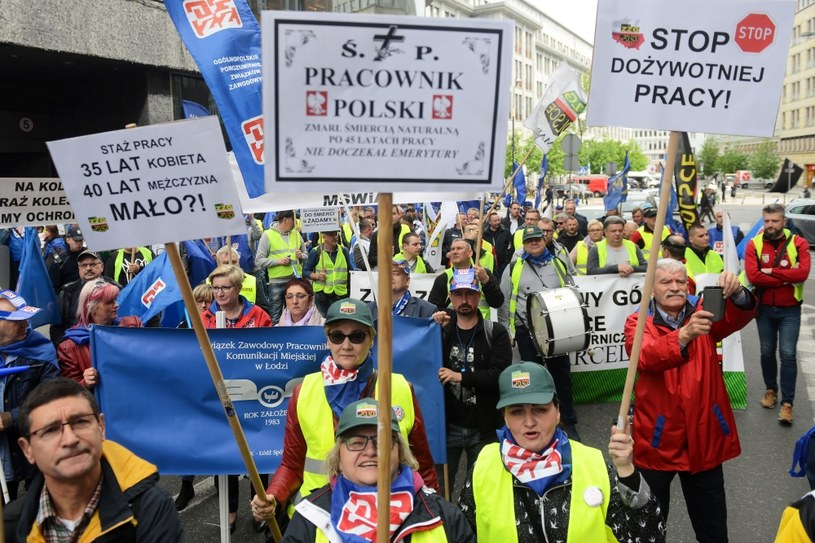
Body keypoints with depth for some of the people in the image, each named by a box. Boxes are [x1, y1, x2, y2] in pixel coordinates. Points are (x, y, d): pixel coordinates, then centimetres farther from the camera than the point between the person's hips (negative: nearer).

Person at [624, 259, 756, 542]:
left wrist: (737, 294, -39)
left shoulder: (703, 312, 3)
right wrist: (684, 335, -43)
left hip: (704, 437, 2)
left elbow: (739, 316, -17)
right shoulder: (638, 322, -5)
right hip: (657, 440, -2)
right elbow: (646, 357, -26)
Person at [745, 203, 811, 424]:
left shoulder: (798, 243, -6)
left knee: (787, 354, -4)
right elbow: (752, 276, -18)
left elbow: (803, 273, -20)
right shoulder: (754, 244, -4)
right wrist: (786, 278, -18)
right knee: (767, 352, 13)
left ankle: (787, 403, 3)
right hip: (764, 309, 2)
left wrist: (771, 271, -18)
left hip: (790, 310, -2)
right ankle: (771, 390, 32)